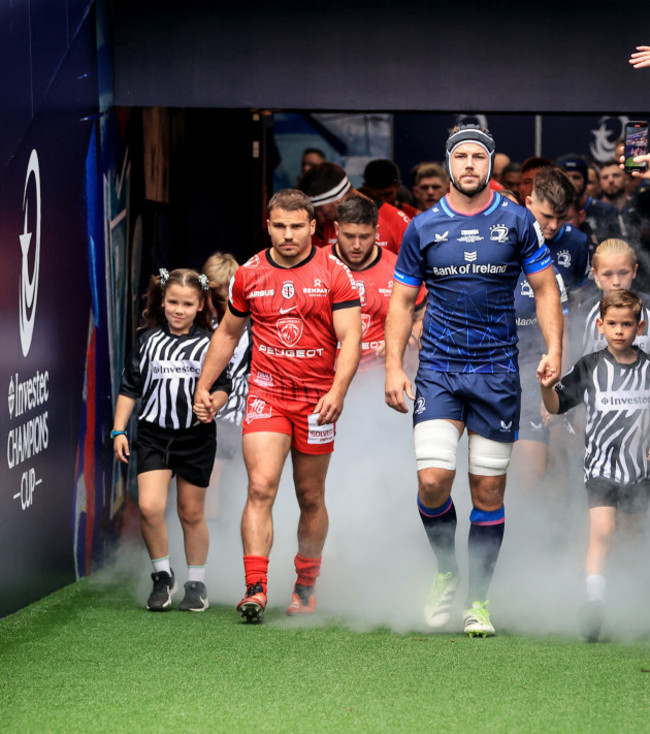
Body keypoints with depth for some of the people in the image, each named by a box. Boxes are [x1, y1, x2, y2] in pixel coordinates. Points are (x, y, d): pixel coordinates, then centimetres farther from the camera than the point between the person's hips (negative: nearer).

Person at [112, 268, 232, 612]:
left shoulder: (208, 343, 0)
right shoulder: (148, 339, 5)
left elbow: (223, 385, 4)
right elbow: (129, 387, 10)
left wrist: (214, 402, -19)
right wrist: (119, 431, 5)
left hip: (196, 437, -1)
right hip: (153, 434, 1)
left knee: (191, 512, 9)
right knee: (149, 506, -15)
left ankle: (196, 583, 25)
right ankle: (162, 576, 5)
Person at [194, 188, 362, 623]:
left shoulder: (335, 274, -3)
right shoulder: (249, 275, 5)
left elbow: (350, 338, -8)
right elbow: (228, 333, 19)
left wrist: (337, 391, -22)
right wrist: (204, 386, 15)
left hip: (317, 400, -1)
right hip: (266, 394, 1)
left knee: (311, 498, 9)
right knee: (261, 487, -15)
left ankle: (306, 586, 27)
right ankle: (256, 589, -21)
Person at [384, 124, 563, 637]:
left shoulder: (517, 222, 2)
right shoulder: (423, 228, 3)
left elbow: (545, 287, 7)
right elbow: (403, 300, 9)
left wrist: (554, 349, -7)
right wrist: (394, 366, 0)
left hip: (497, 372, 0)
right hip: (438, 370, 0)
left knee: (489, 492, 3)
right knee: (433, 480, -14)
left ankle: (478, 599, 14)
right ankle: (446, 571, 11)